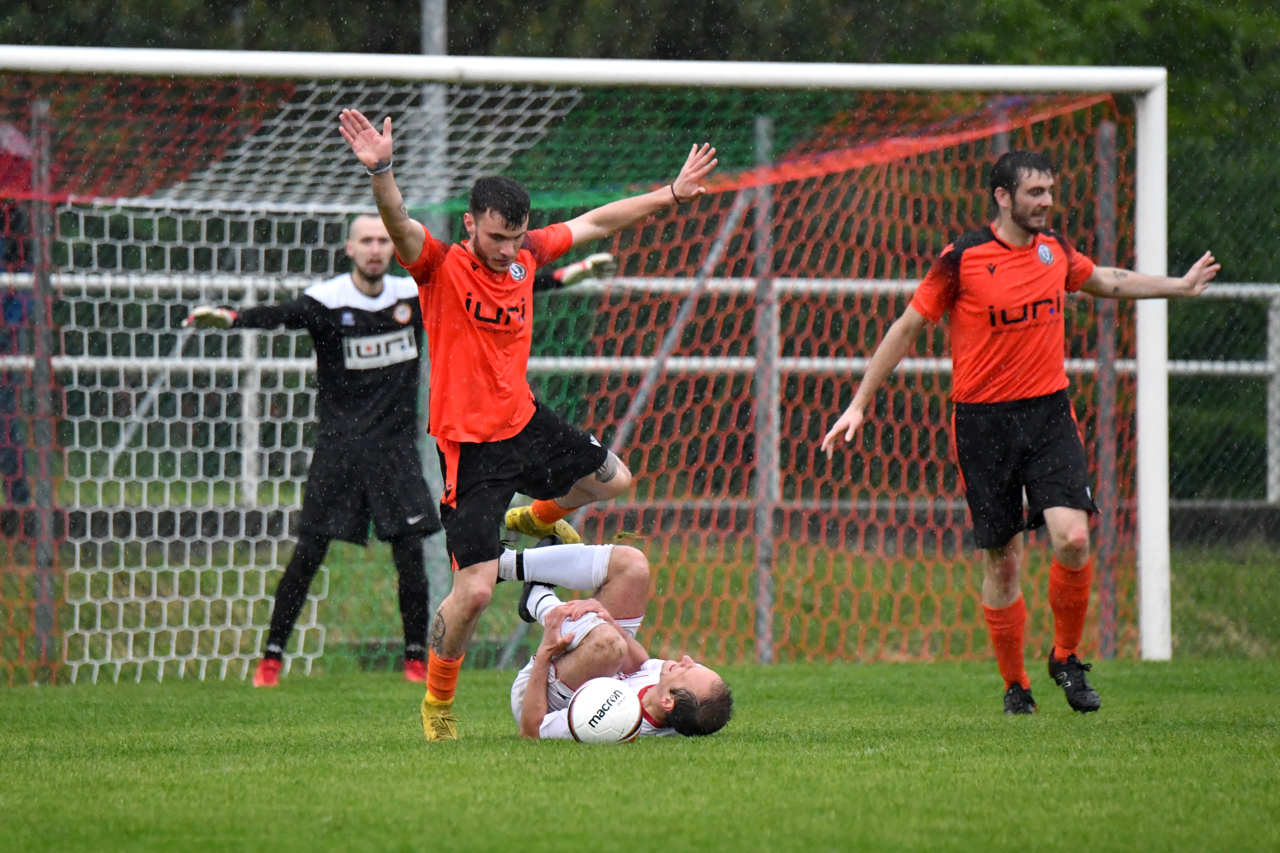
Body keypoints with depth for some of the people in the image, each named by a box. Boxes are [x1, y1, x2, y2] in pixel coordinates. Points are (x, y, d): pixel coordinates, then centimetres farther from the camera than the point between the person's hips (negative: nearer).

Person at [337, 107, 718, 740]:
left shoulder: (526, 256, 0)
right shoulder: (441, 266, -18)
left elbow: (595, 223, 15)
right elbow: (398, 225, -38)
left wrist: (671, 195, 21)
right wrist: (379, 172, -58)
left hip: (525, 423, 7)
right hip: (467, 445, -7)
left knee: (614, 480, 24)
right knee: (475, 589, -11)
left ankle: (536, 517, 53)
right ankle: (437, 704, 11)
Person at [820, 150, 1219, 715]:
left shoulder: (1055, 250, 7)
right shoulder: (963, 259, -8)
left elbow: (1107, 282, 29)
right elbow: (907, 328, 0)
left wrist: (1180, 286, 34)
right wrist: (859, 404, -1)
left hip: (1049, 414, 3)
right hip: (984, 423, -3)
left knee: (1072, 539, -15)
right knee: (1002, 560, 0)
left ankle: (1066, 658, 6)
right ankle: (1014, 685, 16)